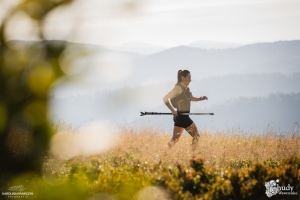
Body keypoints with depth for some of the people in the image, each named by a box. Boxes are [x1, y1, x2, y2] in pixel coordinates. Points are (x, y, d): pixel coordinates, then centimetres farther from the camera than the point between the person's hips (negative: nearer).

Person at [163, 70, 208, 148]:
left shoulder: (186, 88, 13)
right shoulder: (178, 88, -13)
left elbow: (191, 98, 31)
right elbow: (165, 98, -17)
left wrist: (200, 98, 12)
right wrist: (172, 110, -20)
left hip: (184, 116, 9)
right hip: (181, 116, -9)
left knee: (175, 138, 8)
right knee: (196, 135, -1)